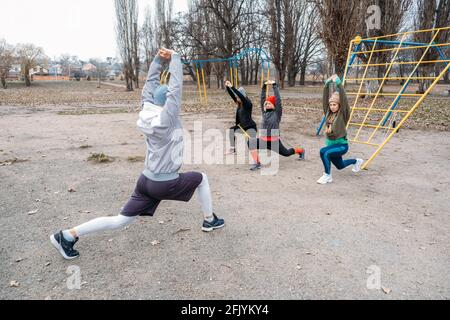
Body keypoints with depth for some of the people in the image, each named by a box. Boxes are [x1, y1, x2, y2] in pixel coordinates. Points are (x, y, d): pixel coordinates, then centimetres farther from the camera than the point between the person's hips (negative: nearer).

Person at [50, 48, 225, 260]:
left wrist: (159, 59, 4)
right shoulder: (167, 118, -21)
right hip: (166, 184, -6)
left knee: (120, 221, 13)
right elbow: (176, 86, -19)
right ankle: (209, 220, 32)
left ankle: (67, 236, 11)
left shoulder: (147, 111, -1)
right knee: (201, 179, 20)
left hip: (147, 180, 7)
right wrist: (174, 57, -9)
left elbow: (151, 83, 7)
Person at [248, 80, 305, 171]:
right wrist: (264, 86, 2)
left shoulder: (277, 113, -7)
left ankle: (301, 151, 48)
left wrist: (274, 85, -13)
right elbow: (262, 98, 6)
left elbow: (278, 99, -15)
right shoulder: (264, 112, 5)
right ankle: (257, 163, -23)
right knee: (251, 142, -24)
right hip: (264, 140, 4)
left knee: (286, 153, 16)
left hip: (274, 141, -4)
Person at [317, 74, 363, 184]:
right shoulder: (328, 112, 1)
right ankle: (356, 161, 54)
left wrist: (338, 83, -27)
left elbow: (343, 98, -24)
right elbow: (325, 97, -1)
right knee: (340, 166, 24)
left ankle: (327, 176, -17)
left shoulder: (342, 114, -12)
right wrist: (327, 83, -11)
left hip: (341, 145, -7)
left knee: (324, 151, -33)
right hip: (330, 143, 7)